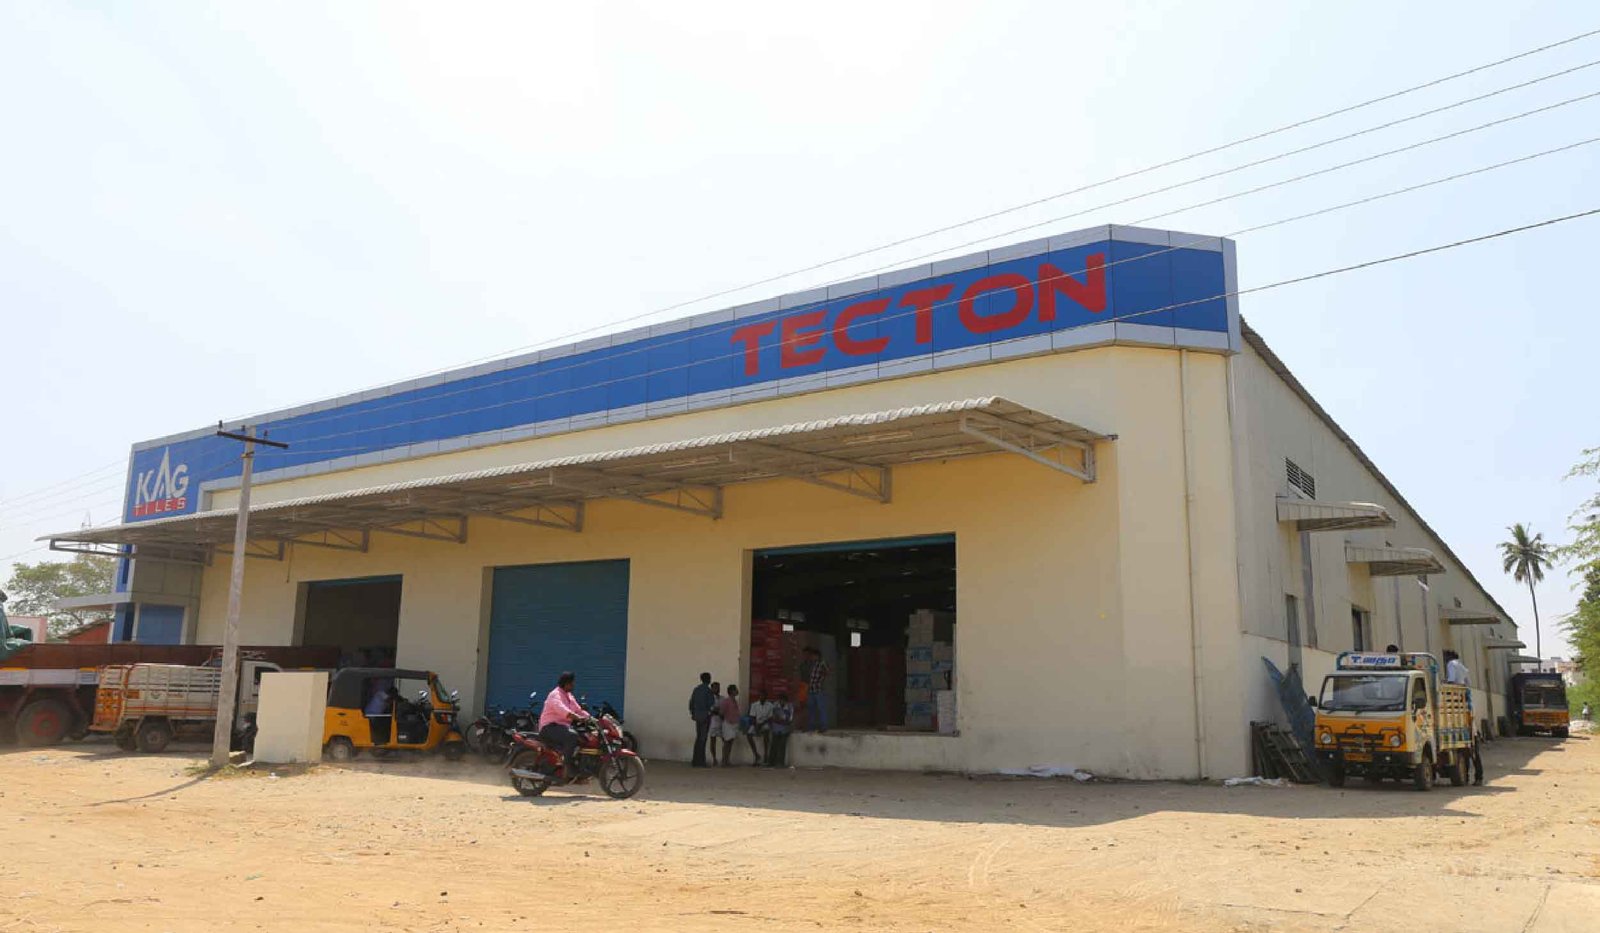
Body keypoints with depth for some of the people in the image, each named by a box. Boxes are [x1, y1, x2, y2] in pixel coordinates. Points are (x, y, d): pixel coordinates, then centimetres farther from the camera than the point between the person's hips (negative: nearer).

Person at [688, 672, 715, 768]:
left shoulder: (696, 689, 10)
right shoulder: (707, 690, -12)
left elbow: (691, 702, 14)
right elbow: (711, 704, -16)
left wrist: (692, 713, 21)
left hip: (697, 715, 7)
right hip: (705, 715, -7)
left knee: (698, 737, 15)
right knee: (703, 738, -4)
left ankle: (696, 760, 17)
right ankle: (700, 761, -4)